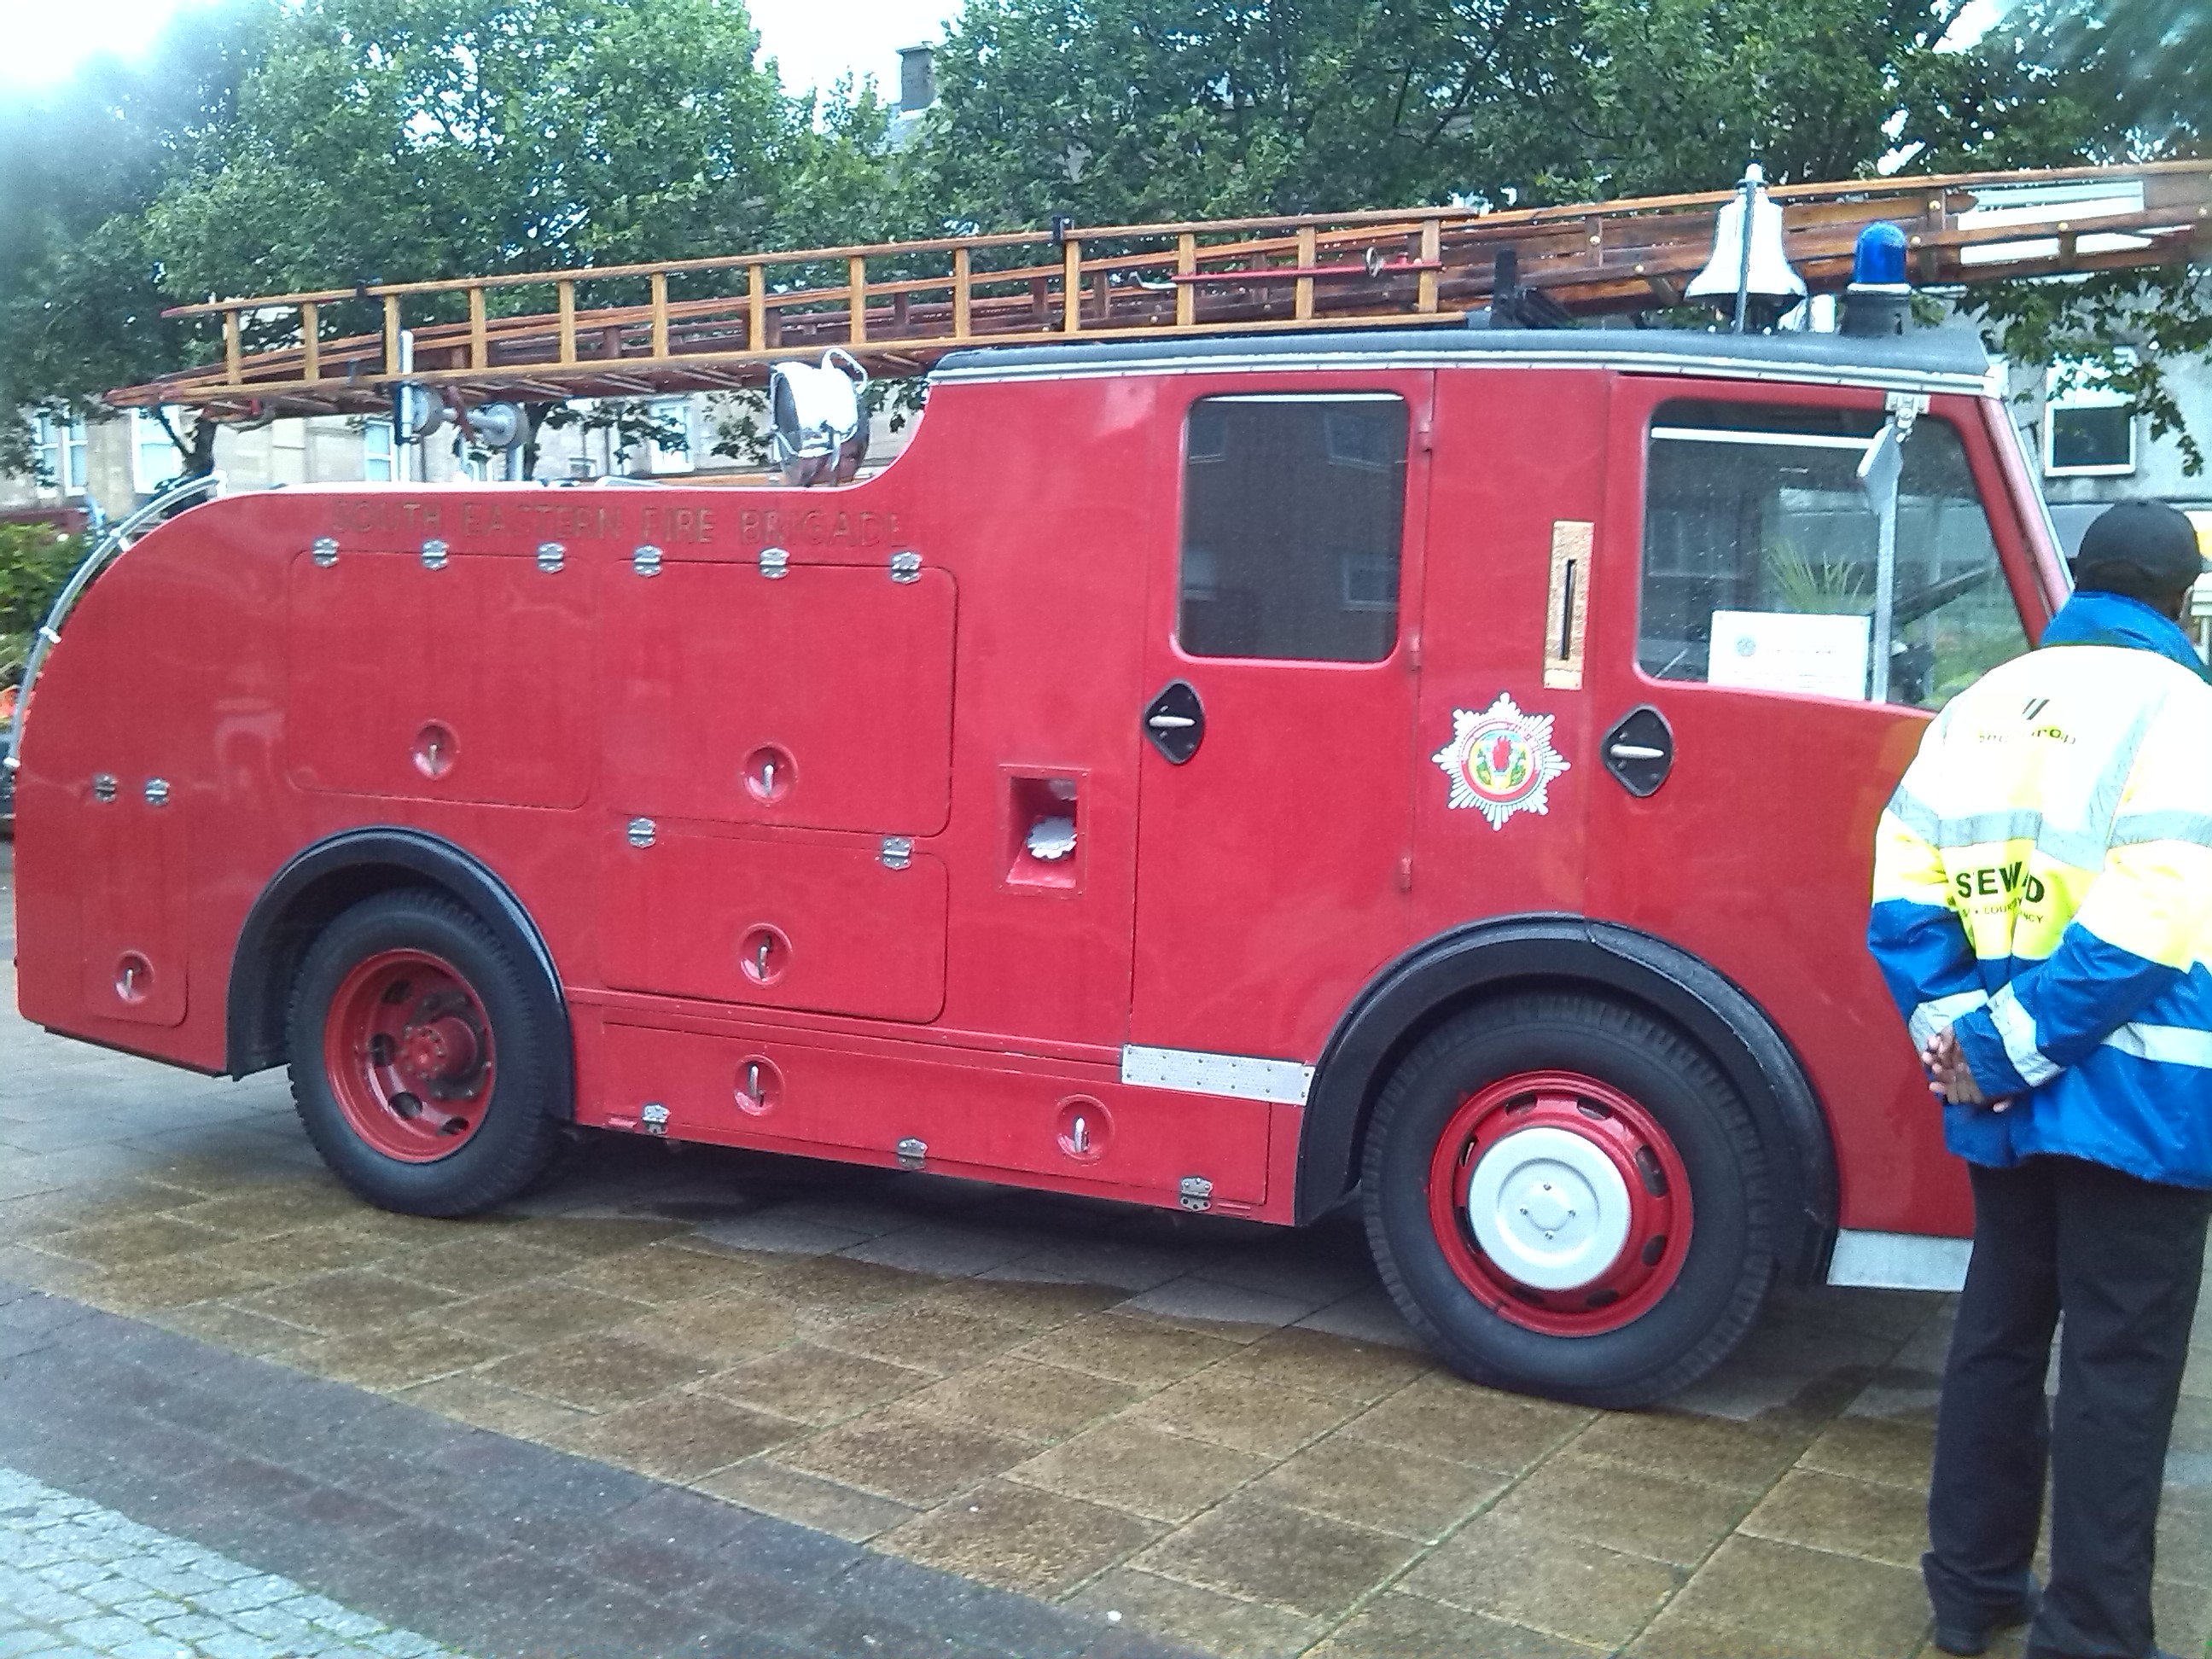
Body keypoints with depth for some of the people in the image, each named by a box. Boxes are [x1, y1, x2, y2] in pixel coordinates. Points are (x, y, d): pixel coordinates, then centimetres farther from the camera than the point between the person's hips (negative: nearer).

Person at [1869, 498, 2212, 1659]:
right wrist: (2011, 1044, -16)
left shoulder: (1978, 709, 10)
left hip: (2002, 1096, 6)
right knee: (2119, 1367, 2)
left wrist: (1951, 1028, -2)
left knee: (1998, 1331, 16)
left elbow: (1904, 892, 3)